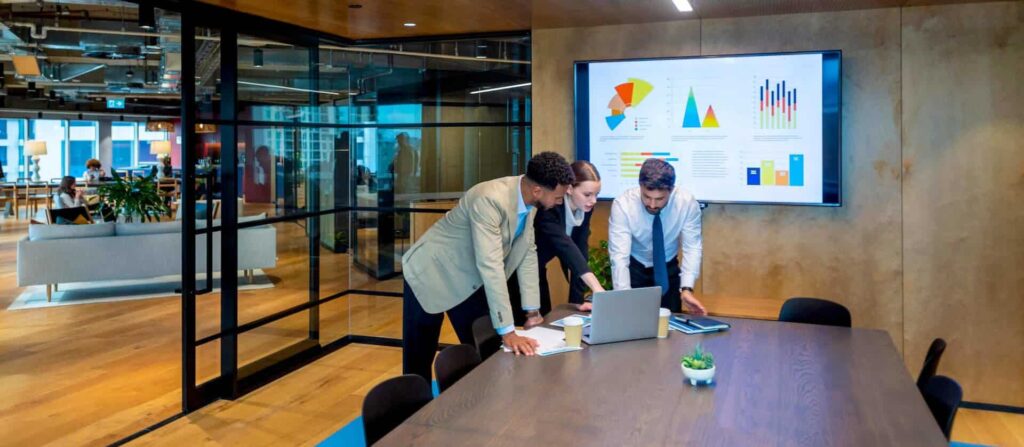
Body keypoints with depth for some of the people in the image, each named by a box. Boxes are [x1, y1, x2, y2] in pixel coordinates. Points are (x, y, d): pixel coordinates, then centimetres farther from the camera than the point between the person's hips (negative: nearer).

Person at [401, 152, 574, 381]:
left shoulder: (528, 199, -9)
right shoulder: (490, 200, -34)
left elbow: (528, 253, -1)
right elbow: (490, 265, -37)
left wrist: (533, 311, -1)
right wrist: (508, 331, -36)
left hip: (471, 281, 7)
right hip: (432, 273, -7)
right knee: (418, 361, 3)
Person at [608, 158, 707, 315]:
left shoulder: (687, 203, -22)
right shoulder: (623, 204, -28)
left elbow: (692, 248, -19)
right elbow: (619, 255, -32)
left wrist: (687, 289, -33)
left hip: (669, 270, 2)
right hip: (634, 269, -1)